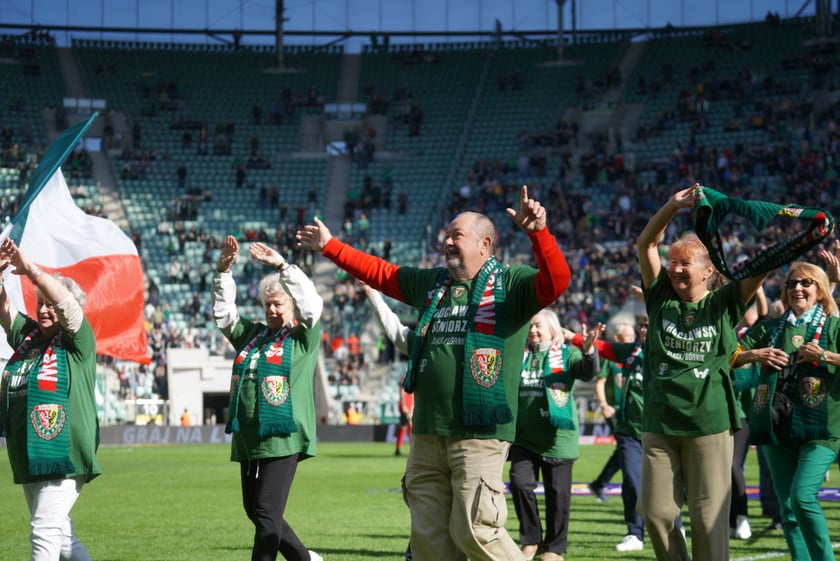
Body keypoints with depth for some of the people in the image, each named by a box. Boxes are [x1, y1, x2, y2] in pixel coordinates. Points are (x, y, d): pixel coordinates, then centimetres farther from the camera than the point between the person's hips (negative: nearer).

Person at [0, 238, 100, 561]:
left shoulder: (77, 341, -5)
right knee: (59, 533, 15)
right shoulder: (26, 335, 13)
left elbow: (64, 300, -19)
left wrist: (29, 269, -16)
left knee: (45, 531, -13)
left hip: (63, 453, -7)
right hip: (27, 457, 7)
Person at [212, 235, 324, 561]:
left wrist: (282, 266, -19)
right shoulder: (252, 334, 18)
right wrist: (223, 272, 0)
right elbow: (223, 312, 14)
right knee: (254, 510, 13)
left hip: (282, 438, -7)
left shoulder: (303, 337, 1)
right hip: (248, 438, 7)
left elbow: (311, 304, -13)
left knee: (267, 513, -10)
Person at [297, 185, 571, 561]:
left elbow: (556, 281, -19)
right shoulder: (432, 283, 18)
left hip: (480, 433, -7)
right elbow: (380, 273, 29)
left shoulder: (511, 285, -2)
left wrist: (538, 232, -35)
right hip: (427, 432, 7)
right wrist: (330, 247, 29)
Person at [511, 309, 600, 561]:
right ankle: (531, 540, 9)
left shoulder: (566, 354, -2)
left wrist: (588, 350, -40)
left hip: (557, 438, -3)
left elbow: (588, 371, -19)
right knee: (520, 483, -9)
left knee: (558, 493, 3)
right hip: (524, 437, 3)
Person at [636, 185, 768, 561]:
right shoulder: (661, 299, 8)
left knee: (709, 517, -2)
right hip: (659, 425, 3)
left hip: (710, 425, -2)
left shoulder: (724, 304, 4)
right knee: (656, 513, 2)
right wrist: (672, 206, -10)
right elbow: (646, 243, 1)